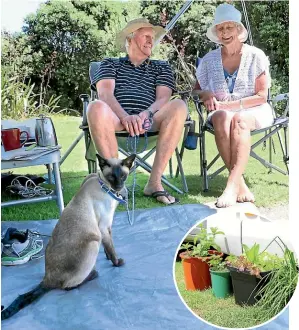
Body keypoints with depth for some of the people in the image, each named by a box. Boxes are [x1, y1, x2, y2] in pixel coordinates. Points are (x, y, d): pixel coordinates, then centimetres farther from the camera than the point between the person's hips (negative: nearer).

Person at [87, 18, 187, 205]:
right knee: (97, 108, -34)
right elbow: (105, 94, 3)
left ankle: (155, 181, -27)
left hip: (150, 120, 1)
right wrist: (125, 116, -19)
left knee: (179, 107, -29)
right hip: (117, 119, -1)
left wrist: (145, 114, -15)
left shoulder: (162, 68, 28)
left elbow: (163, 99, 9)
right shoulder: (110, 64, 23)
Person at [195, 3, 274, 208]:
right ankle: (241, 185, -40)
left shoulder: (256, 56, 1)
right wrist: (206, 95, -8)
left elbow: (261, 96, -3)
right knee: (222, 118, -36)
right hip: (222, 111, 2)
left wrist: (230, 104, -13)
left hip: (253, 112, -2)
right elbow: (198, 90, 17)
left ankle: (232, 185, -47)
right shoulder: (209, 60, 9)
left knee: (239, 119, -38)